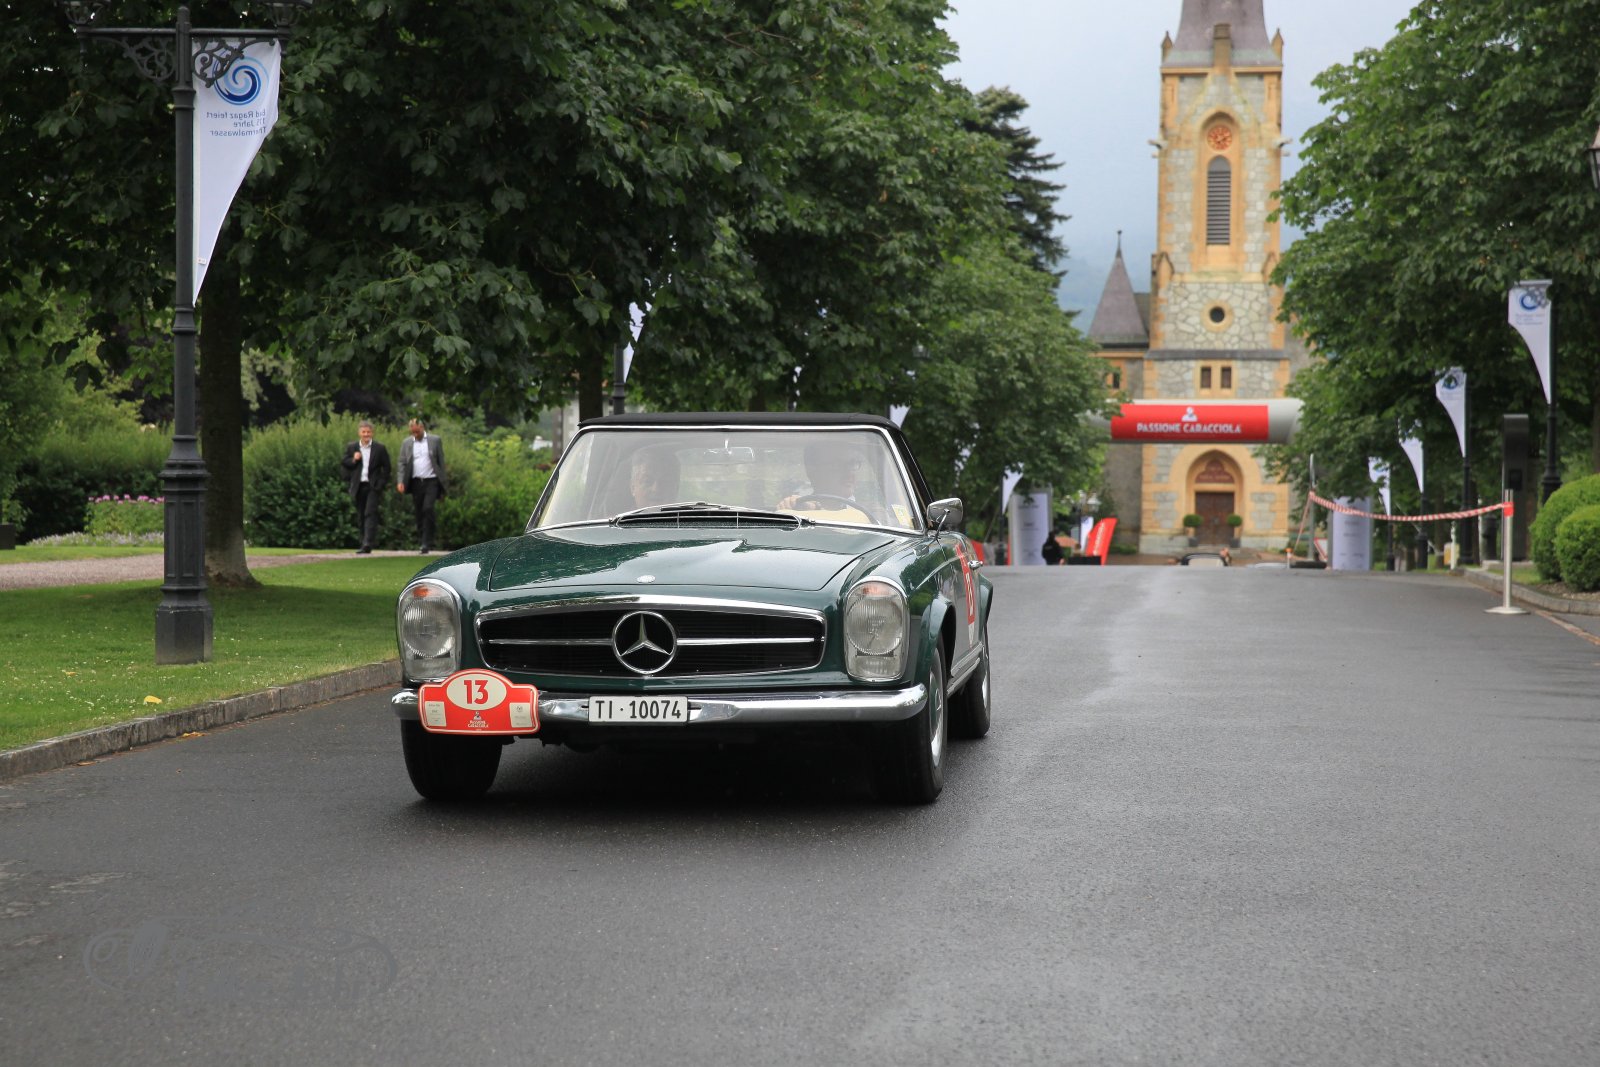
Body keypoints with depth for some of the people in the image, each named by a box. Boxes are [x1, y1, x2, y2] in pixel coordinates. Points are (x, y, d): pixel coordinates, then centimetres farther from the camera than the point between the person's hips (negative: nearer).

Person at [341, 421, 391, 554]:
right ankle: (364, 543, 16)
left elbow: (386, 467, 3)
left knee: (370, 514, -12)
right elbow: (343, 463, 8)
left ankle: (368, 544, -19)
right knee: (361, 516, 8)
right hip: (358, 487, 3)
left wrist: (382, 483, -6)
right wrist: (353, 460, -11)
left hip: (373, 486, -3)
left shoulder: (380, 448, 1)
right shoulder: (351, 447, 8)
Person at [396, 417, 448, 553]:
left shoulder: (435, 440, 3)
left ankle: (427, 543, -14)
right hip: (416, 482, 3)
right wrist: (401, 482, -9)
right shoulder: (407, 443, 8)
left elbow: (441, 462, 4)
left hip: (431, 481, -3)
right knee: (418, 512, 4)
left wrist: (443, 483, 1)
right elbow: (402, 463, 6)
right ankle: (422, 541, 14)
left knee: (428, 509, -15)